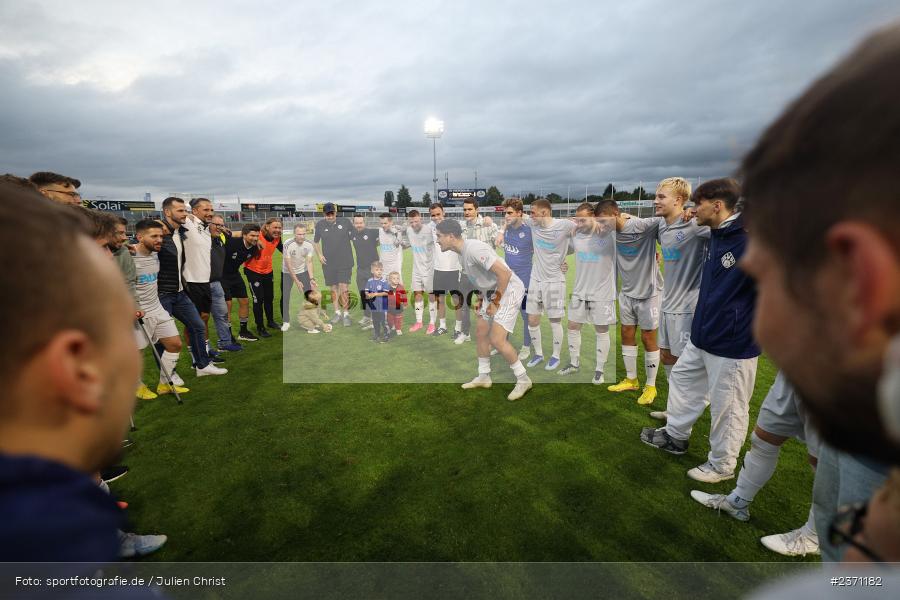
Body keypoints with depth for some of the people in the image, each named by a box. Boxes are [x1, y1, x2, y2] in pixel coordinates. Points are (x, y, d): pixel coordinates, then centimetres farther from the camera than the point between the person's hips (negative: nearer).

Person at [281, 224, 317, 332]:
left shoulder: (309, 245, -16)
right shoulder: (288, 245, -26)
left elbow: (309, 262, -13)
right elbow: (288, 265, -22)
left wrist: (311, 278, -24)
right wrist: (297, 281, -24)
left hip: (303, 271, 3)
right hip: (287, 272, -2)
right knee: (285, 297, -4)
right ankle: (286, 322, 10)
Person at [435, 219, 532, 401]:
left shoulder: (474, 248, -24)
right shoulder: (462, 253, 7)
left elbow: (505, 273, -27)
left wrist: (495, 302, -19)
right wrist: (481, 299, 12)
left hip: (509, 291, -10)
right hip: (491, 292, 10)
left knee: (496, 340, -14)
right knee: (480, 332, 12)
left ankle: (523, 380, 5)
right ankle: (483, 377, 27)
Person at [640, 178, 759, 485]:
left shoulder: (751, 240, -22)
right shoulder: (717, 235, 5)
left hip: (733, 345, -9)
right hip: (701, 338, 9)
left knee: (727, 407, 8)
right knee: (682, 377, 23)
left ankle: (722, 465, 30)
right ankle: (676, 436, 43)